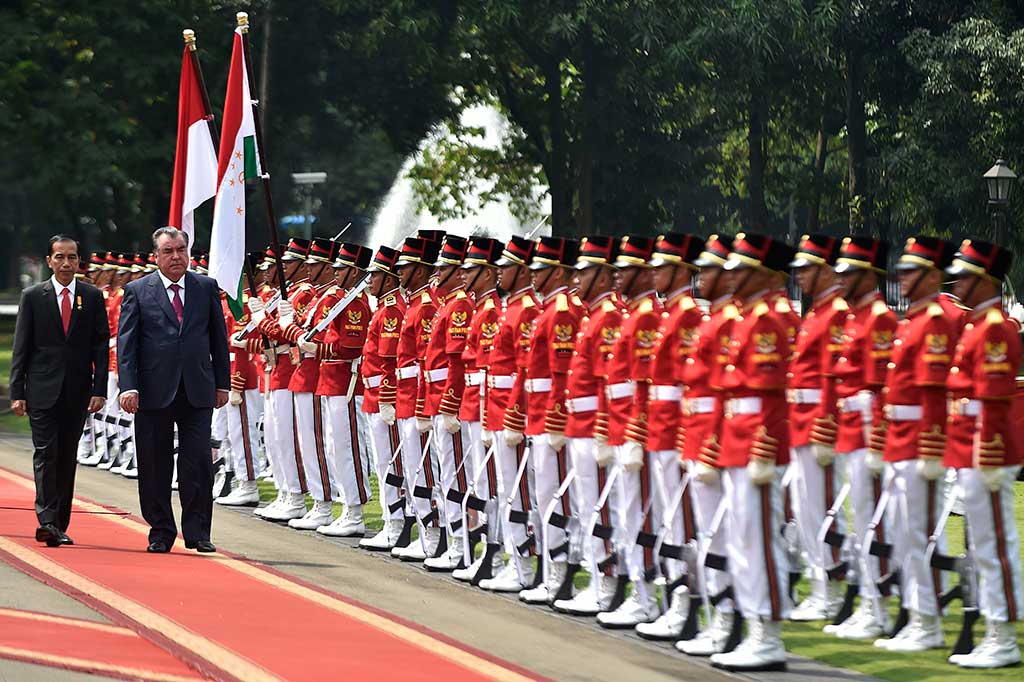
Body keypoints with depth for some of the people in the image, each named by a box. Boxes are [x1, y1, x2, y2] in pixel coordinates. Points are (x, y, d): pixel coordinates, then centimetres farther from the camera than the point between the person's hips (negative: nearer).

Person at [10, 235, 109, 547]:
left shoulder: (93, 297, 6)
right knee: (46, 453, -11)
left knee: (68, 457, 6)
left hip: (77, 391, 2)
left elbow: (101, 346, 5)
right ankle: (47, 520, -16)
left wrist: (99, 389, -4)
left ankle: (59, 525, 11)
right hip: (42, 390, -2)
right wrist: (17, 392, -3)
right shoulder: (32, 296, 3)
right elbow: (21, 348, 2)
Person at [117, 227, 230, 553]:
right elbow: (126, 342, -2)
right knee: (155, 467, 4)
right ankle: (161, 532, 14)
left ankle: (197, 532, 5)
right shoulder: (137, 291, 2)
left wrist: (222, 383, 8)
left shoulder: (206, 287, 8)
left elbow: (218, 338, 12)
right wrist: (128, 387, -11)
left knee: (198, 464, -3)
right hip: (154, 391, -1)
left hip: (198, 390, 1)